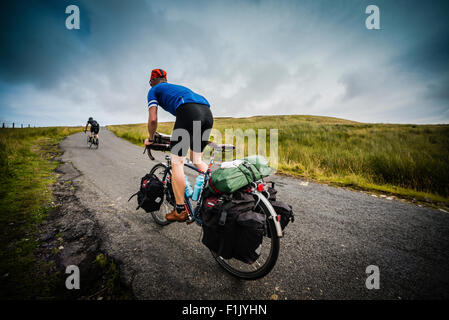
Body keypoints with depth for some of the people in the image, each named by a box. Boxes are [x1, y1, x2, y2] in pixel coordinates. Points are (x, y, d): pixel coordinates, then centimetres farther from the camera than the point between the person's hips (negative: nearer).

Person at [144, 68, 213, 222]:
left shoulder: (153, 90, 23)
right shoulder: (177, 87, 41)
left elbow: (153, 119, 10)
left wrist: (150, 139, 28)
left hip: (188, 111, -7)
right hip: (208, 112, 7)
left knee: (177, 162, 0)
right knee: (196, 159, 19)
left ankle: (180, 210, 2)